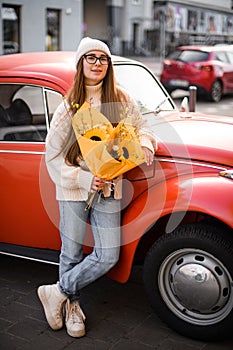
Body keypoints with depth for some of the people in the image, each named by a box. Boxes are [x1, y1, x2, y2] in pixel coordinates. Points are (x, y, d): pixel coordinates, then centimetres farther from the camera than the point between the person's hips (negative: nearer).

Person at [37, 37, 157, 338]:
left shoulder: (120, 100, 2)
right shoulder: (68, 106, -3)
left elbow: (141, 129, 14)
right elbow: (53, 156, -3)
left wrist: (145, 145, -10)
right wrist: (84, 179, -16)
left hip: (109, 187, 2)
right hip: (73, 188, -2)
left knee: (108, 255, -1)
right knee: (72, 253, 8)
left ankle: (57, 293, 18)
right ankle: (72, 306, 32)